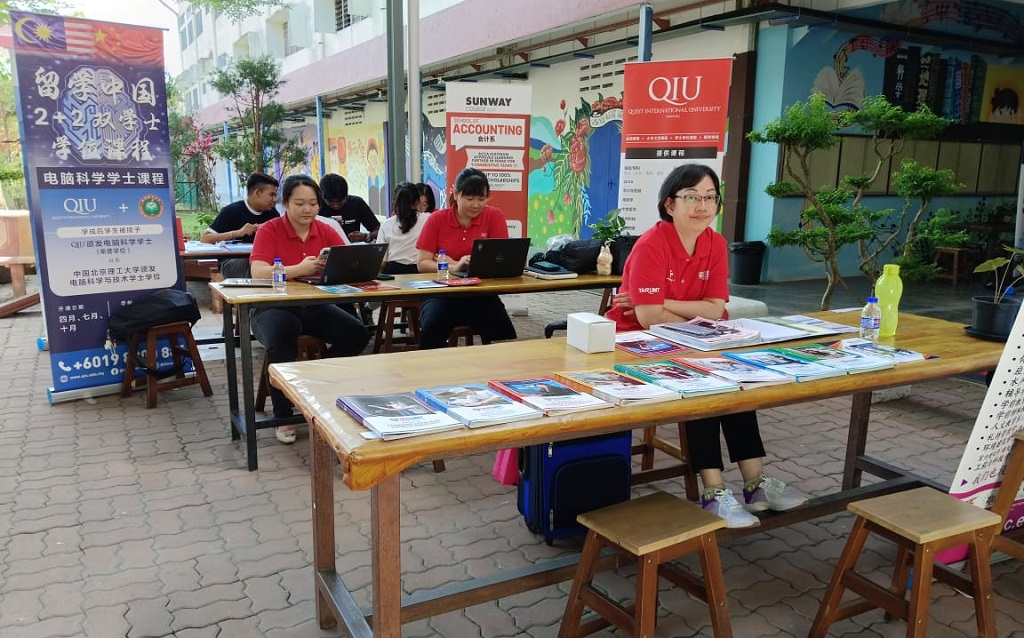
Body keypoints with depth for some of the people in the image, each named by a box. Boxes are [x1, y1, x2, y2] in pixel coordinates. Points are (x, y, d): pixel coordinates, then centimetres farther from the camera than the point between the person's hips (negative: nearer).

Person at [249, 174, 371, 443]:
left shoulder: (326, 231, 5)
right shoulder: (268, 231, -6)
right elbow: (259, 273, -20)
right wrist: (300, 269, -33)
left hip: (316, 307, 4)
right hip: (275, 307, -4)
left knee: (357, 334, -17)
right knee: (281, 340, -35)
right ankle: (283, 416, -12)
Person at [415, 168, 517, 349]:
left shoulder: (494, 216, 1)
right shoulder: (437, 219, 2)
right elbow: (423, 264, -4)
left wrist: (451, 262, -12)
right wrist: (454, 267, -25)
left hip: (482, 293, 0)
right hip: (442, 293, 0)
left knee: (505, 335, -23)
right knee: (431, 330, -28)